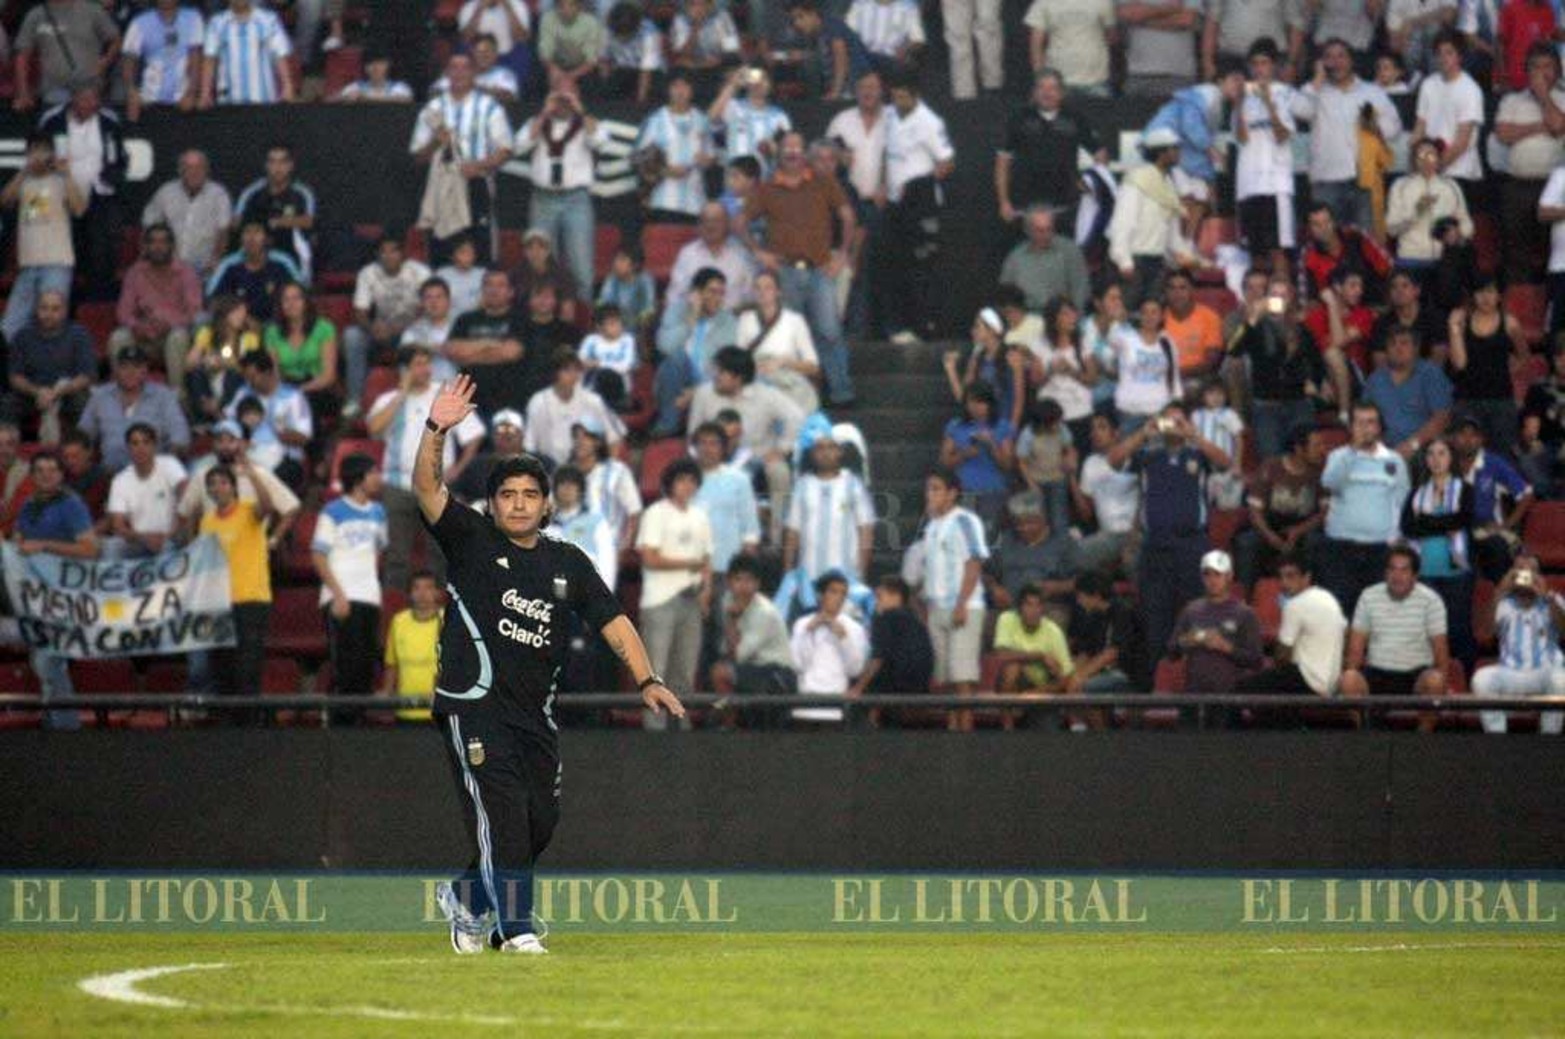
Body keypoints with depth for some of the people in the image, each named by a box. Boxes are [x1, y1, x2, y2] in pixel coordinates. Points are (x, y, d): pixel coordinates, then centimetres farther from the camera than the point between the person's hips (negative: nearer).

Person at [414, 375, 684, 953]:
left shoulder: (568, 563, 13)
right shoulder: (471, 542, 2)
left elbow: (611, 621, 9)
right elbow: (426, 486, -10)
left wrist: (646, 679, -4)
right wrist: (436, 430, -26)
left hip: (534, 711, 5)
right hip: (475, 703, -5)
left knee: (540, 820, 5)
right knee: (500, 808, -17)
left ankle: (466, 898, 27)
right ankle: (515, 928, -19)